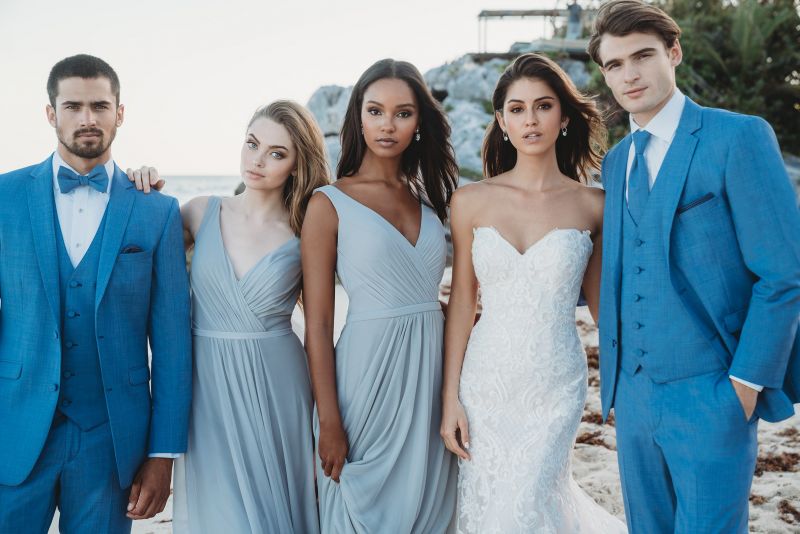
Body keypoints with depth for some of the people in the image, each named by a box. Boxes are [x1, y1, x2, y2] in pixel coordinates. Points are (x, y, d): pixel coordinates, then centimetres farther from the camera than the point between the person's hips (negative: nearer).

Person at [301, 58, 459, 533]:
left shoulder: (429, 200, 9)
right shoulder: (330, 204, -5)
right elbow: (318, 324, -7)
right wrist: (329, 423, -11)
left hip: (432, 367, 5)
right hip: (368, 367, -4)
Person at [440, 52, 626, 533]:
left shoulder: (593, 205, -3)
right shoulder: (471, 201, -1)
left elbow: (601, 298, 7)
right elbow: (462, 301, 2)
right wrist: (450, 397, 1)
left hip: (555, 385, -2)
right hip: (485, 380, 2)